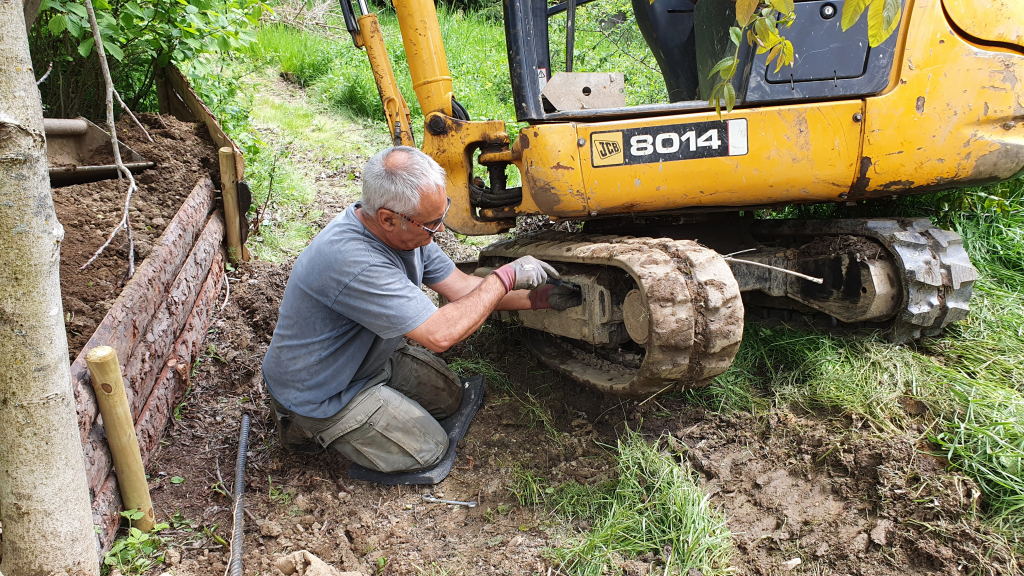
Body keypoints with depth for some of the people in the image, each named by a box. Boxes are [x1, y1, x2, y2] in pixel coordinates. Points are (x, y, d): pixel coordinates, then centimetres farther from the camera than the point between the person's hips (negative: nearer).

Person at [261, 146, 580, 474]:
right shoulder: (352, 261, -40)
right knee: (428, 450, -2)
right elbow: (440, 334, -38)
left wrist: (538, 297, -9)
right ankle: (309, 427, 9)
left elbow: (461, 286, -2)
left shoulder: (405, 230, -11)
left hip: (371, 356, 9)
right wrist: (505, 278, -29)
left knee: (449, 397, 16)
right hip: (319, 393, -9)